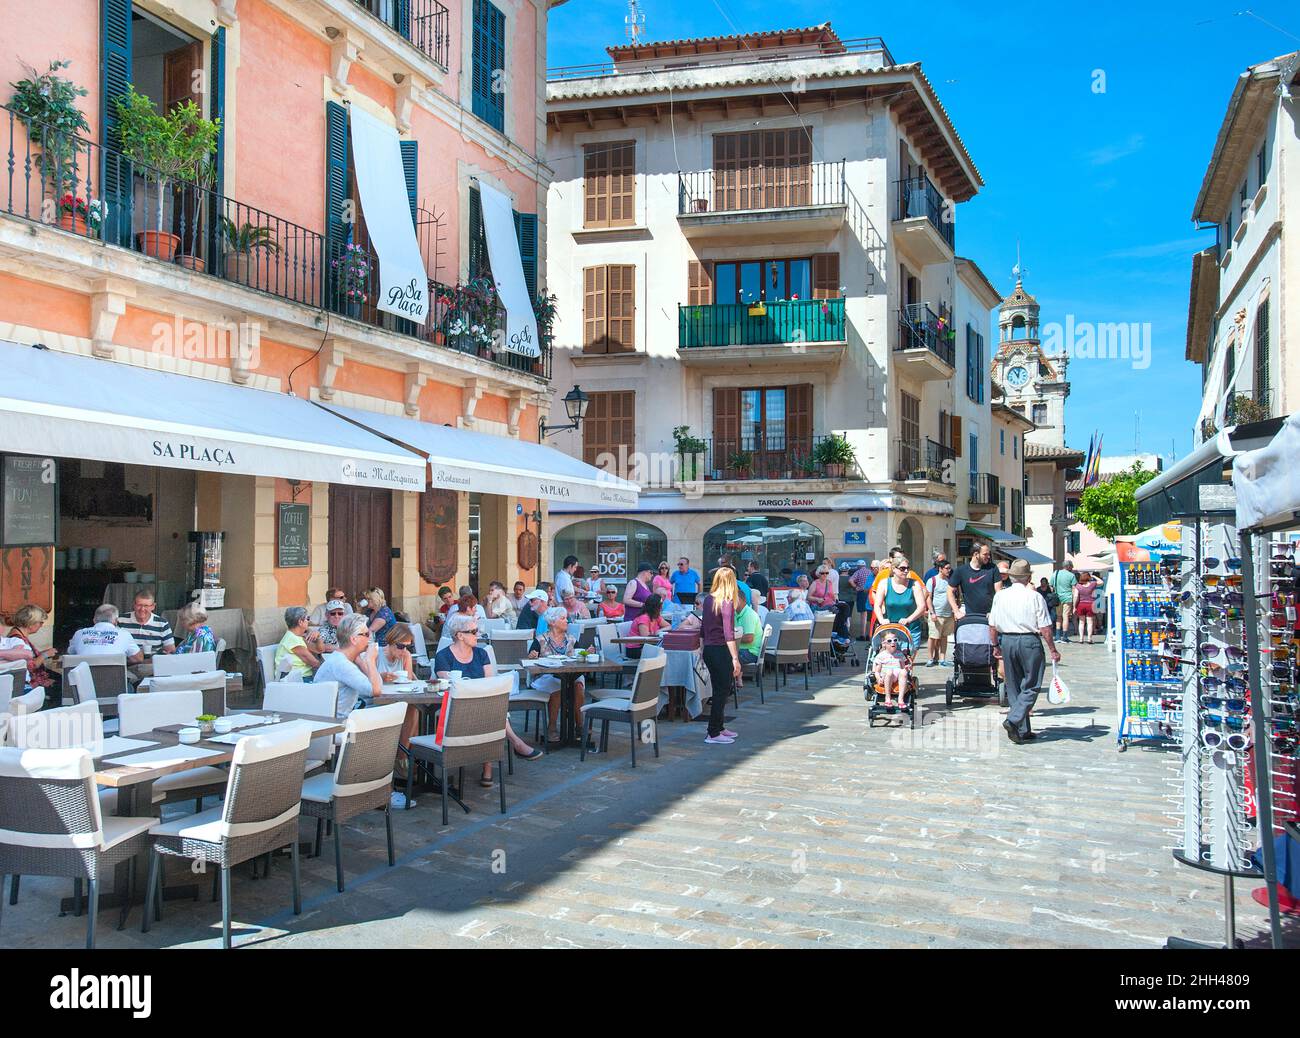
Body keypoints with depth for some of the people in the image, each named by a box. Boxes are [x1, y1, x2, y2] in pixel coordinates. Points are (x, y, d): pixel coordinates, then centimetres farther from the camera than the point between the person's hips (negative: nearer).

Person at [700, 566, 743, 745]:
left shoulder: (708, 599, 7)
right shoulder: (727, 603, -15)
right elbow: (729, 634, -22)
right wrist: (735, 659, -23)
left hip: (708, 649, 8)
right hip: (721, 651, -8)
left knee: (720, 690, 18)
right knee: (722, 692, 0)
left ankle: (719, 728, 27)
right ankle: (713, 734, 1)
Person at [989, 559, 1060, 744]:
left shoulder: (1000, 596, 2)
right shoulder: (1035, 597, -9)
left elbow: (992, 626, 6)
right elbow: (1045, 628, -10)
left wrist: (996, 646, 18)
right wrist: (1053, 650, -2)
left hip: (1006, 641, 4)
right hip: (1029, 641, -4)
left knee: (1014, 686, 13)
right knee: (1030, 686, 3)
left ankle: (1023, 730, 16)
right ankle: (1013, 720, -16)